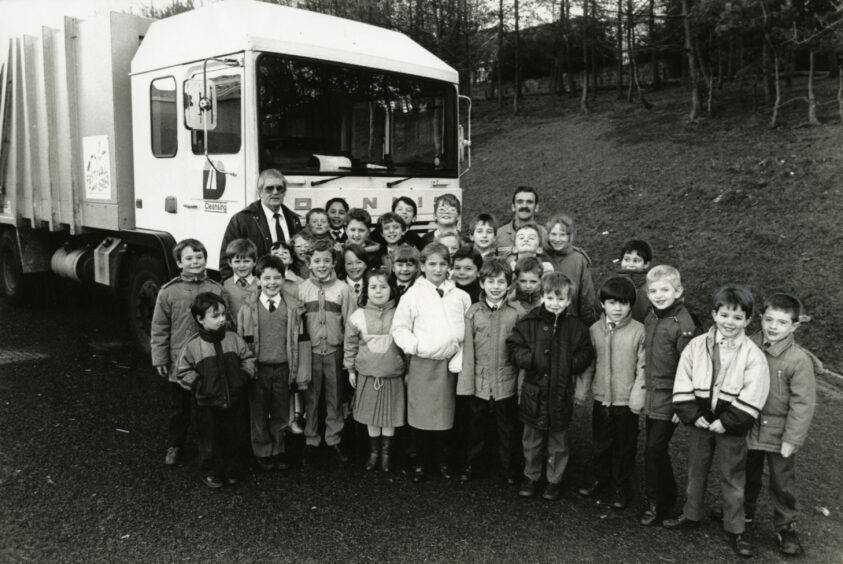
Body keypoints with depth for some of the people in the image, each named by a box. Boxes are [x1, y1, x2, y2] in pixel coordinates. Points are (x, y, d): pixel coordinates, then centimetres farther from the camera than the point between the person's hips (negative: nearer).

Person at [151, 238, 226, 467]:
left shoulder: (217, 291, -3)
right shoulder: (168, 292, -4)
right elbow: (159, 328, 0)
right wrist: (160, 358, -2)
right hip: (179, 362, 0)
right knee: (179, 408, 15)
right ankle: (175, 445, 35)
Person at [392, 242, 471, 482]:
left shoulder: (460, 296, 6)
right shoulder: (413, 294, -2)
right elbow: (399, 328, -2)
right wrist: (414, 345, -13)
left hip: (451, 362, 3)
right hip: (422, 363, -2)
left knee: (446, 414, 10)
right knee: (420, 414, 3)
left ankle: (441, 459, 27)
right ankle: (419, 461, 19)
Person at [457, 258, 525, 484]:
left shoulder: (518, 313, -6)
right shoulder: (473, 313, -2)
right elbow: (467, 350, -2)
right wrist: (466, 384, -4)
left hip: (507, 383, -1)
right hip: (479, 382, 1)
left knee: (507, 428, 13)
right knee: (476, 426, 16)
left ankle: (509, 467, 31)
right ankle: (470, 463, 34)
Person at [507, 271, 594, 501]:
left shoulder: (575, 327, -2)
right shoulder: (529, 322, -4)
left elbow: (586, 353, 3)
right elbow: (514, 346, -1)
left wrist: (571, 365, -14)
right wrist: (529, 359, -17)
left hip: (561, 393, 0)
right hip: (534, 391, 0)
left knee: (558, 441, 13)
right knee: (532, 440, 14)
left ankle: (554, 480, 30)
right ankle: (531, 478, 31)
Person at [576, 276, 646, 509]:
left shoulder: (638, 331, -11)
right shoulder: (595, 330, 0)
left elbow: (642, 366, -9)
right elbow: (588, 363, 7)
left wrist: (638, 394, -12)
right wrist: (581, 389, 8)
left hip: (626, 401, -3)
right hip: (601, 397, 4)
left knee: (624, 446, 10)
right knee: (601, 442, 18)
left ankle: (622, 487, 25)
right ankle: (600, 477, 38)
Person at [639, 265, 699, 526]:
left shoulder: (684, 324, -17)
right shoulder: (650, 318, 6)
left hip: (669, 398, -7)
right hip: (652, 395, 7)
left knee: (654, 448, -4)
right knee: (657, 449, 15)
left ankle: (654, 502, 13)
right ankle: (667, 498, 31)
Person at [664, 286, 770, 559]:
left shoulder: (753, 354, -11)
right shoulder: (696, 345, -5)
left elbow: (751, 397, -14)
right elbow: (682, 385, -4)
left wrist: (726, 422, -17)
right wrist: (693, 415, -11)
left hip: (731, 427, -3)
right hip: (699, 423, 3)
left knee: (733, 478, 9)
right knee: (695, 471, 19)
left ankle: (735, 530, 24)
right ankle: (691, 514, 37)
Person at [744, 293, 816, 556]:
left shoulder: (799, 360, -19)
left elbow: (802, 404, -15)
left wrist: (792, 439, -14)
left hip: (779, 435, -3)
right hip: (749, 428, 3)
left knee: (782, 483, 12)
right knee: (748, 476, 22)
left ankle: (786, 526, 32)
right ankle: (745, 512, 44)